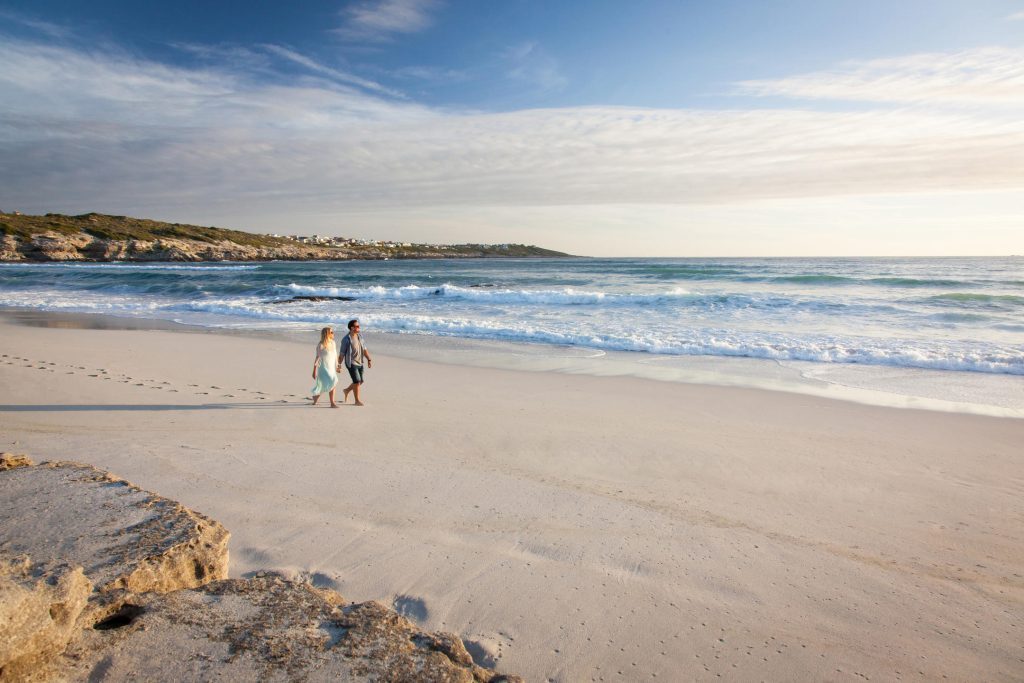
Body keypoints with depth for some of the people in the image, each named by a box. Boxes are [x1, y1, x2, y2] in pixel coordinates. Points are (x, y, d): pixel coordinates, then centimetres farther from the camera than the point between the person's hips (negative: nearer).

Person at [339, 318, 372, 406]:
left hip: (359, 363, 7)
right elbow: (342, 353, -9)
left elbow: (364, 349, 10)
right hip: (351, 363, -7)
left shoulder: (359, 337, 6)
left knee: (360, 381, 11)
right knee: (357, 381, -8)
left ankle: (346, 391, 34)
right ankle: (357, 400, 5)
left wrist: (369, 359, 3)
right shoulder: (346, 339, -13)